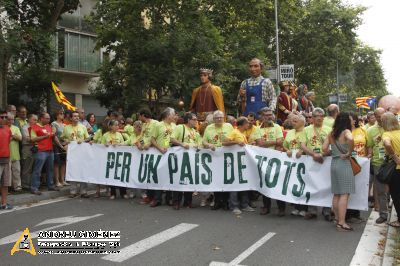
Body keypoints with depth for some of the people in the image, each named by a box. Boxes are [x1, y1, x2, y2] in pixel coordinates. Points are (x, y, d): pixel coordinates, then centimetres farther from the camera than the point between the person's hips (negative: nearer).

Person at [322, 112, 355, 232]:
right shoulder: (346, 132, -8)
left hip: (334, 163, 6)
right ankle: (341, 223, -4)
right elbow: (350, 139, -31)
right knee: (344, 194, -4)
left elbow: (324, 148, 5)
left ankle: (337, 218, 25)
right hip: (344, 164, -6)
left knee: (336, 194, 15)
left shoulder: (331, 133, 8)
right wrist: (349, 153, -18)